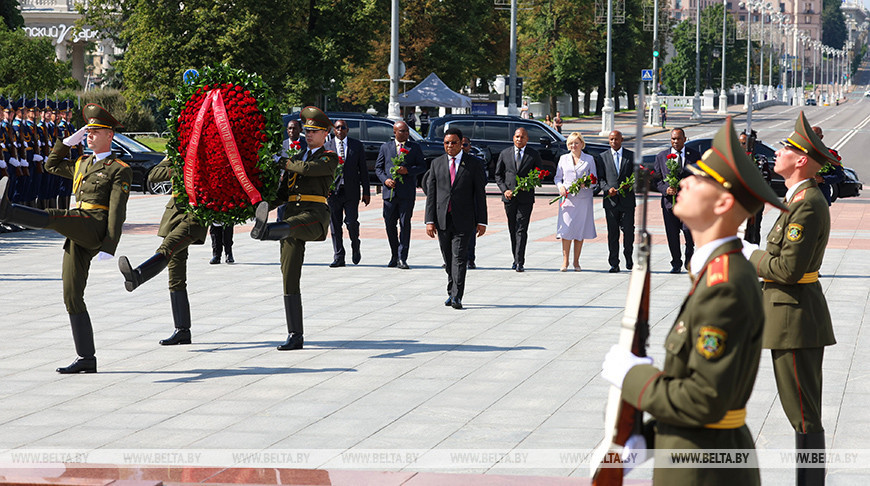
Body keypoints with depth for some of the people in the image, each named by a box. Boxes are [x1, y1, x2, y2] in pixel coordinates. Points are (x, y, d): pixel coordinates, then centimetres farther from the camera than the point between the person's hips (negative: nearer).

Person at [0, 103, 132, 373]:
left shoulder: (120, 170, 1)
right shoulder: (83, 164, 26)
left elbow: (117, 212, -8)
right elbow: (51, 166, 38)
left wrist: (109, 248, -17)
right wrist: (68, 143, 23)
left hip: (95, 227, -8)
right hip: (77, 240, 8)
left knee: (52, 217, -33)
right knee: (72, 297, 1)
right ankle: (86, 360, 2)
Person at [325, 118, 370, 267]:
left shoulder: (357, 145, 8)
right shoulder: (326, 146, 7)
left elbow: (363, 169, 8)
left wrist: (366, 192, 4)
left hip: (351, 191, -1)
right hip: (333, 190, 1)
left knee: (351, 222, -8)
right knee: (335, 225, 0)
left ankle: (355, 247, 19)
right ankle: (338, 257, 7)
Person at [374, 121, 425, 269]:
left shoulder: (414, 147, 9)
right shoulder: (385, 147, 11)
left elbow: (422, 166, 5)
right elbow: (378, 167, 12)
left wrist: (408, 170, -12)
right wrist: (385, 179, -6)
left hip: (407, 192, -2)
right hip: (390, 191, 2)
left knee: (405, 224, -6)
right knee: (390, 225, 5)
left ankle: (402, 258, -4)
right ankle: (394, 255, 21)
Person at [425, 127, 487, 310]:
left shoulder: (473, 165, 2)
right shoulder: (437, 164, 8)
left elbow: (480, 194, 2)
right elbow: (431, 193, 6)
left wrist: (481, 222, -3)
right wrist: (430, 220, -2)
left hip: (463, 220, -3)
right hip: (442, 219, 3)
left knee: (459, 257, -11)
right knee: (448, 259, 10)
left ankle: (457, 296, -15)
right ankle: (451, 293, 23)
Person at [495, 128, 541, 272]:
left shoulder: (534, 155, 4)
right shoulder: (504, 154, 8)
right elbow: (498, 174, 11)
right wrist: (504, 190, -4)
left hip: (525, 197, -3)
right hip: (509, 197, 3)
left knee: (521, 230, -10)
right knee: (512, 230, 10)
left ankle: (520, 262, -12)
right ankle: (516, 259, 20)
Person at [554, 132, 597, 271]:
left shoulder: (589, 159, 6)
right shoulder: (563, 159, 11)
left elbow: (595, 180, 7)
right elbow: (557, 177, 14)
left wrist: (586, 184, -14)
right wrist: (561, 187, -6)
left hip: (583, 198, -1)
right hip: (567, 197, 1)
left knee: (580, 229, 1)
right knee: (566, 229, -7)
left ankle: (576, 262, 10)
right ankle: (565, 261, -2)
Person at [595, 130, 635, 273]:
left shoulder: (631, 156, 8)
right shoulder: (602, 157, 10)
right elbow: (600, 178, 6)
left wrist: (628, 185, -13)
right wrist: (608, 189, -12)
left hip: (627, 199, -1)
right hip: (610, 200, 1)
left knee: (628, 231, -4)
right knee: (612, 233, 1)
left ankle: (628, 256, 22)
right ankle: (614, 264, 5)